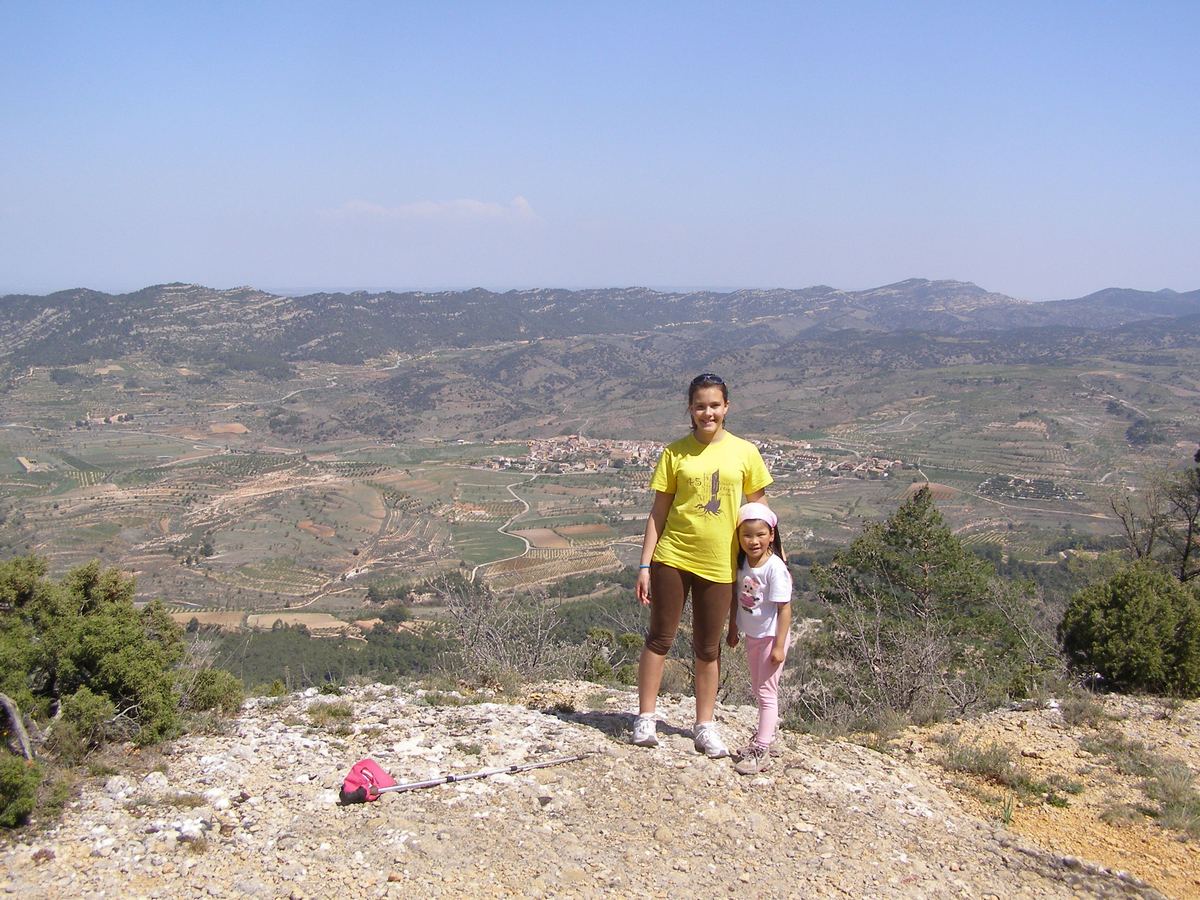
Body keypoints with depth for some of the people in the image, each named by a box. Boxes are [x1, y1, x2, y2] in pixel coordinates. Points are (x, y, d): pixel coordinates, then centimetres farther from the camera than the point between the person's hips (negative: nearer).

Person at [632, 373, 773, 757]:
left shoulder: (744, 452, 0)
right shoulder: (675, 452, -1)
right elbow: (658, 512, 1)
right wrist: (645, 565, -2)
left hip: (719, 565, 1)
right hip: (673, 557, -1)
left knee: (708, 649, 11)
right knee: (659, 639, 5)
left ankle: (705, 727, 22)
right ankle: (645, 718, 17)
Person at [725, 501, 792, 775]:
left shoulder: (775, 568, -22)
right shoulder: (742, 564, -1)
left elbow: (784, 608, -21)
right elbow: (736, 598, 12)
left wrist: (779, 646, -21)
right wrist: (732, 629, 16)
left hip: (771, 636, -7)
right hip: (752, 636, 7)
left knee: (767, 691, -4)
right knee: (759, 690, 18)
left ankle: (760, 751, -2)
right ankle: (764, 738, 32)